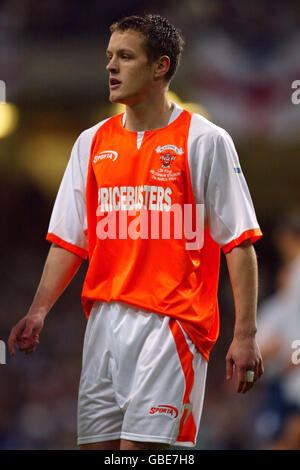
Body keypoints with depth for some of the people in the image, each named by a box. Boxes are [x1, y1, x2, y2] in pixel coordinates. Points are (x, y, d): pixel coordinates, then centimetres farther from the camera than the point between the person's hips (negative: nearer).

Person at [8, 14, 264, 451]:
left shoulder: (204, 141, -2)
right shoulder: (91, 143, 13)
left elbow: (239, 242, -4)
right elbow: (69, 240, 15)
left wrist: (245, 336, -10)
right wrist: (39, 309, 1)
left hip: (171, 322, -5)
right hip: (105, 321, 5)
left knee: (139, 446, -14)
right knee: (96, 442, 3)